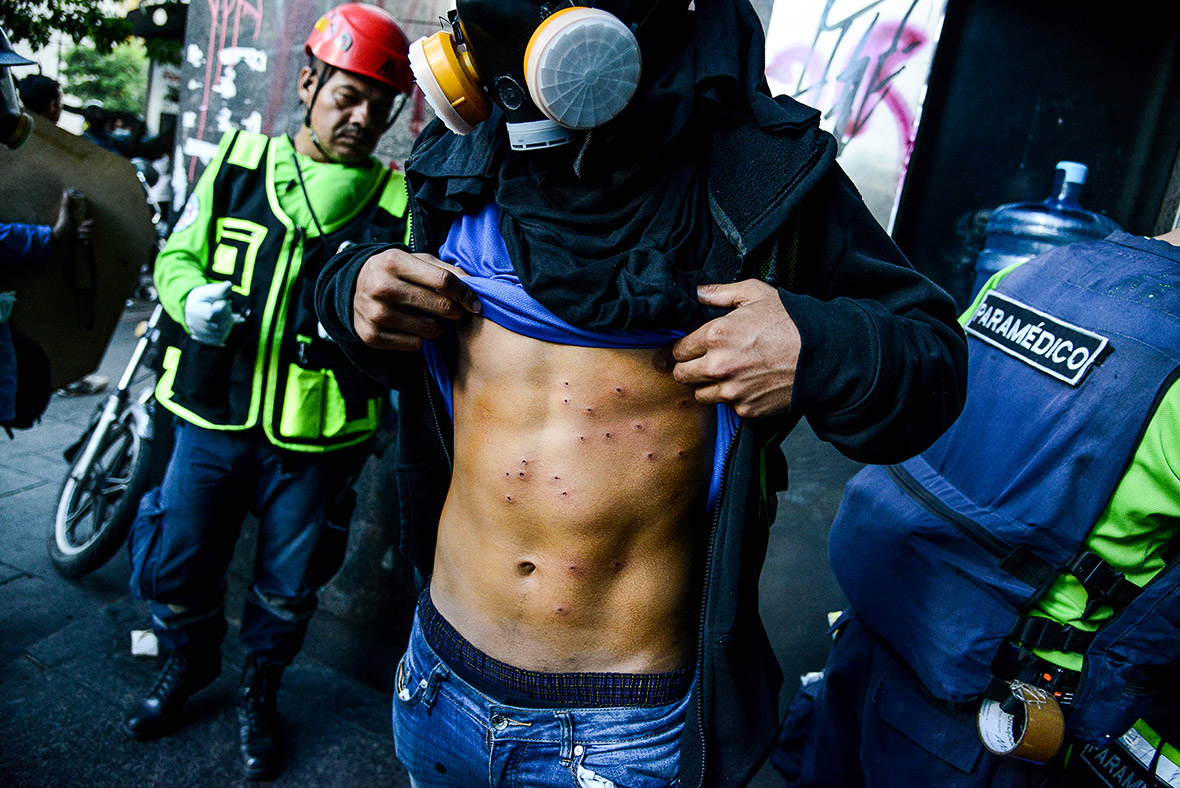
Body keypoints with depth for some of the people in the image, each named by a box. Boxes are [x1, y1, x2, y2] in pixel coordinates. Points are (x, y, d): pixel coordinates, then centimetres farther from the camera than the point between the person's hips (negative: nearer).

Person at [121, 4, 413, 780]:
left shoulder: (397, 202, -4)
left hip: (316, 441, -1)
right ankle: (189, 662, 48)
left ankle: (260, 691, 45)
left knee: (288, 591, 15)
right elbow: (176, 256, 8)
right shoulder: (238, 161, 3)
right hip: (213, 419, 2)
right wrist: (191, 298, -13)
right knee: (174, 569, 14)